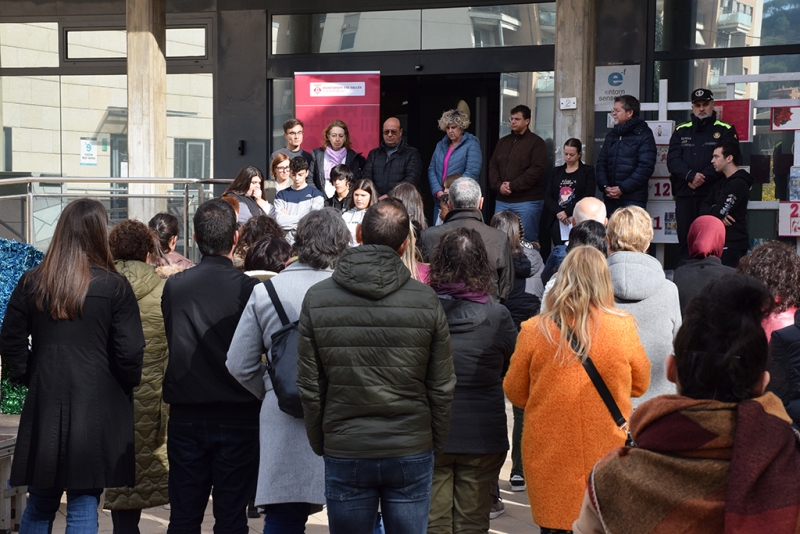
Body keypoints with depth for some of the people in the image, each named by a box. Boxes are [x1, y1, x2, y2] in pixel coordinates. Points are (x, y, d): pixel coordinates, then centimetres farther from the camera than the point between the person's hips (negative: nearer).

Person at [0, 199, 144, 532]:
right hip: (97, 408, -3)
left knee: (40, 505, 15)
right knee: (84, 506, 3)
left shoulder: (32, 283, 1)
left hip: (45, 406, 3)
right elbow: (129, 352, -9)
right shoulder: (114, 286, -8)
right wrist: (126, 386, 9)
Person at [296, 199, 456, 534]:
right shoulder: (426, 300, -7)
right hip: (412, 452, 0)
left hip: (344, 453, 0)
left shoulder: (317, 299, -5)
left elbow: (309, 386, -1)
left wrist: (320, 443, 12)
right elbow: (442, 387, -2)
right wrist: (436, 444, 12)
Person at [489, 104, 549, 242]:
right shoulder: (503, 142, 18)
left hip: (527, 201, -6)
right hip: (502, 201, 6)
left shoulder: (536, 142, -2)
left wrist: (513, 186, -15)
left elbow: (536, 170, -13)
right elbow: (493, 166, 13)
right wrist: (498, 185, -6)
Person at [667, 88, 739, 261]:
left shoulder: (725, 130, 6)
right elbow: (672, 160, 3)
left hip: (712, 194, -3)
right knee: (684, 241, 5)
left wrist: (702, 177, -16)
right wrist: (691, 176, -15)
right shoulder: (681, 131, 15)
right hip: (684, 195, 3)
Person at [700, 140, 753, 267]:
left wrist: (715, 213, 4)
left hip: (732, 247, -9)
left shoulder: (738, 184, -14)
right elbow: (703, 208, 9)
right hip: (721, 243, 9)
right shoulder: (722, 183, 17)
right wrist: (719, 214, -13)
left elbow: (718, 212, -21)